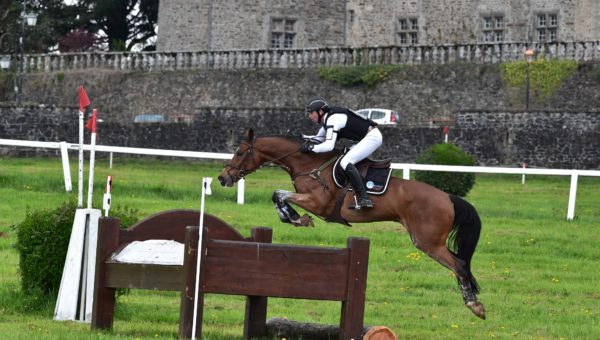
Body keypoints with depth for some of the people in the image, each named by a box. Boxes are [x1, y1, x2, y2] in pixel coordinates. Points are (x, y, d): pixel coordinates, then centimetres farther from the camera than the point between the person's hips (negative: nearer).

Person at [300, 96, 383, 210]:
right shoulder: (327, 120, 13)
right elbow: (319, 138, 24)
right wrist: (303, 138, 8)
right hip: (368, 137, 11)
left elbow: (329, 146, -27)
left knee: (345, 162, -20)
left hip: (372, 137, -11)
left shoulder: (332, 119, -19)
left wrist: (310, 147, -19)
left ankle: (363, 198, -27)